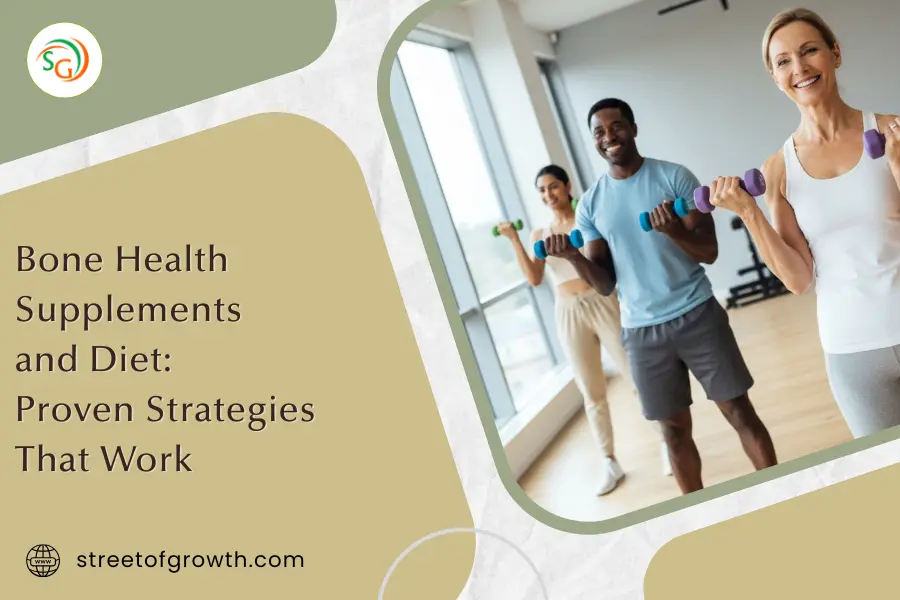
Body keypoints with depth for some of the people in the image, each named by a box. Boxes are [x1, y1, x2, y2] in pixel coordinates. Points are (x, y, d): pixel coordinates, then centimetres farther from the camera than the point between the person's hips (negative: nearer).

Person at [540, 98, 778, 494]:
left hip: (697, 315, -2)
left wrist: (675, 231, -26)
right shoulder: (590, 204, 3)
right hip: (641, 331, 2)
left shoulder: (674, 177, -4)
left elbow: (709, 252, -6)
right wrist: (573, 258, -17)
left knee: (740, 412, 3)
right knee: (674, 429, 10)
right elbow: (606, 284, 3)